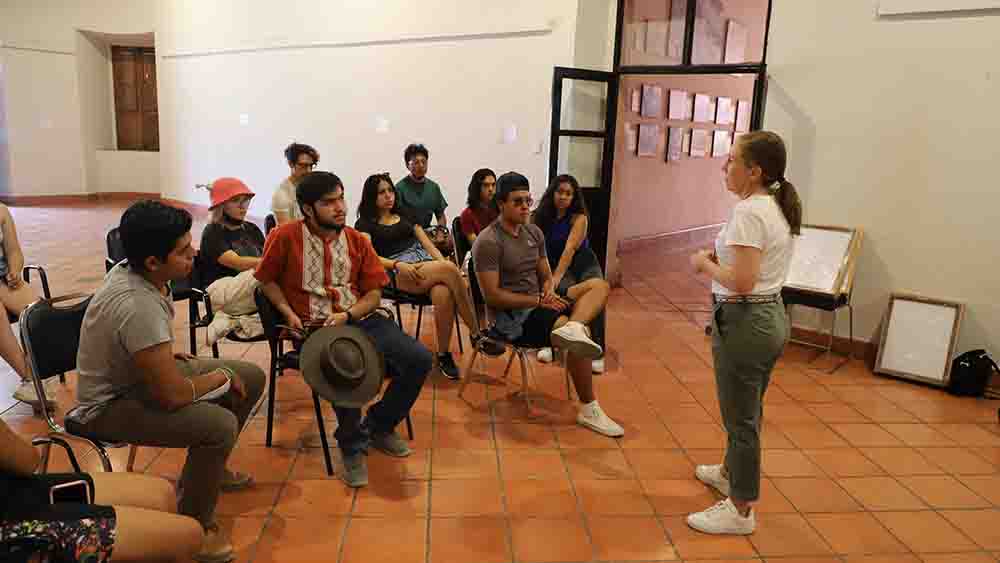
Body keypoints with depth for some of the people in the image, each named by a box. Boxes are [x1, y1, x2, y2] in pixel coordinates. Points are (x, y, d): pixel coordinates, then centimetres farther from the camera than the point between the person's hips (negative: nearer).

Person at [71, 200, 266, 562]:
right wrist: (221, 376, -15)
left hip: (139, 372, 9)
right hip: (110, 404, -9)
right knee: (220, 424, -32)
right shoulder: (138, 306, -35)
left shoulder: (132, 270, -7)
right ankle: (194, 525, -7)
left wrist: (174, 355, 6)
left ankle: (207, 469, 26)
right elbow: (173, 396, -32)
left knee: (251, 378, 6)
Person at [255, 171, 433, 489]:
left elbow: (373, 294, 7)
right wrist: (288, 313, -6)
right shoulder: (285, 237, -3)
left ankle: (379, 425, 13)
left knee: (419, 360, -13)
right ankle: (352, 445, -5)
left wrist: (347, 315, -11)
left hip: (360, 319, 4)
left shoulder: (357, 241, 7)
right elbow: (267, 280, 9)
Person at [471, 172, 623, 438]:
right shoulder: (488, 242, -15)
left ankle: (573, 328, -34)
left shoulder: (534, 232, 9)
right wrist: (538, 301, -19)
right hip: (510, 316, -8)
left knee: (599, 285, -5)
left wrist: (549, 293, -10)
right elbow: (492, 297, -18)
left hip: (538, 303, 8)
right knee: (578, 340, -26)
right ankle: (589, 411, -12)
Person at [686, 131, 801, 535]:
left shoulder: (748, 212, -22)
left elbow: (741, 283, -27)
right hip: (771, 317, 10)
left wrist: (705, 264, -11)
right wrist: (722, 256, 6)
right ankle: (732, 473, 45)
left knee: (741, 418, 4)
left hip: (744, 322, -10)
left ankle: (740, 510, 19)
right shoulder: (779, 207, 8)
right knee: (746, 411, 25)